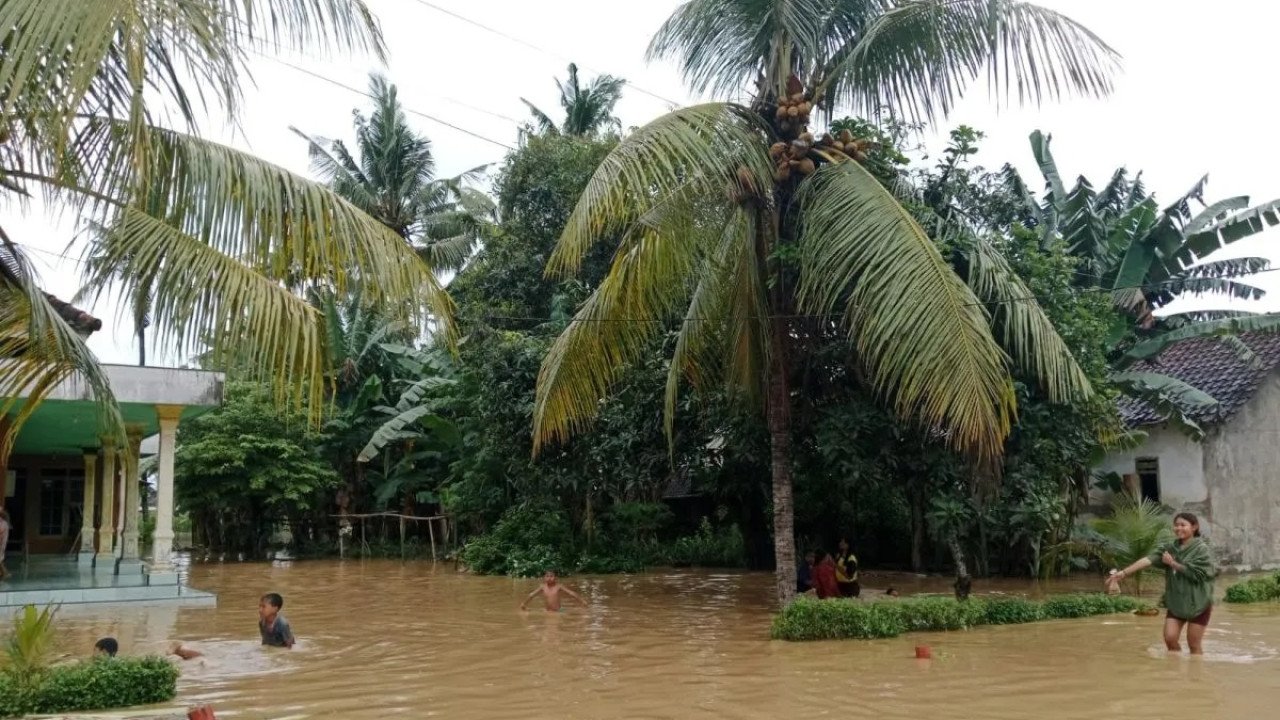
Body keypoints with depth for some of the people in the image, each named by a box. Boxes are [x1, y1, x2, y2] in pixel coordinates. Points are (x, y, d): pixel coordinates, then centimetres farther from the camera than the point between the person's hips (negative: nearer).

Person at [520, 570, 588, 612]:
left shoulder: (558, 586, -6)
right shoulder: (543, 587, 1)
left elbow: (571, 593, -7)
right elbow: (532, 595, 11)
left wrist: (582, 601, -11)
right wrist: (524, 603, 16)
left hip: (558, 612, -2)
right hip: (548, 612, 2)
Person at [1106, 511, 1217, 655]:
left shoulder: (1202, 549, -7)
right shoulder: (1171, 548, 6)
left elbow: (1196, 573, -19)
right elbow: (1148, 560, -7)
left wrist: (1173, 563, -12)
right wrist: (1123, 573, -19)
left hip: (1197, 603, -5)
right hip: (1176, 602, 5)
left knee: (1194, 644, 1)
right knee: (1170, 638, -1)